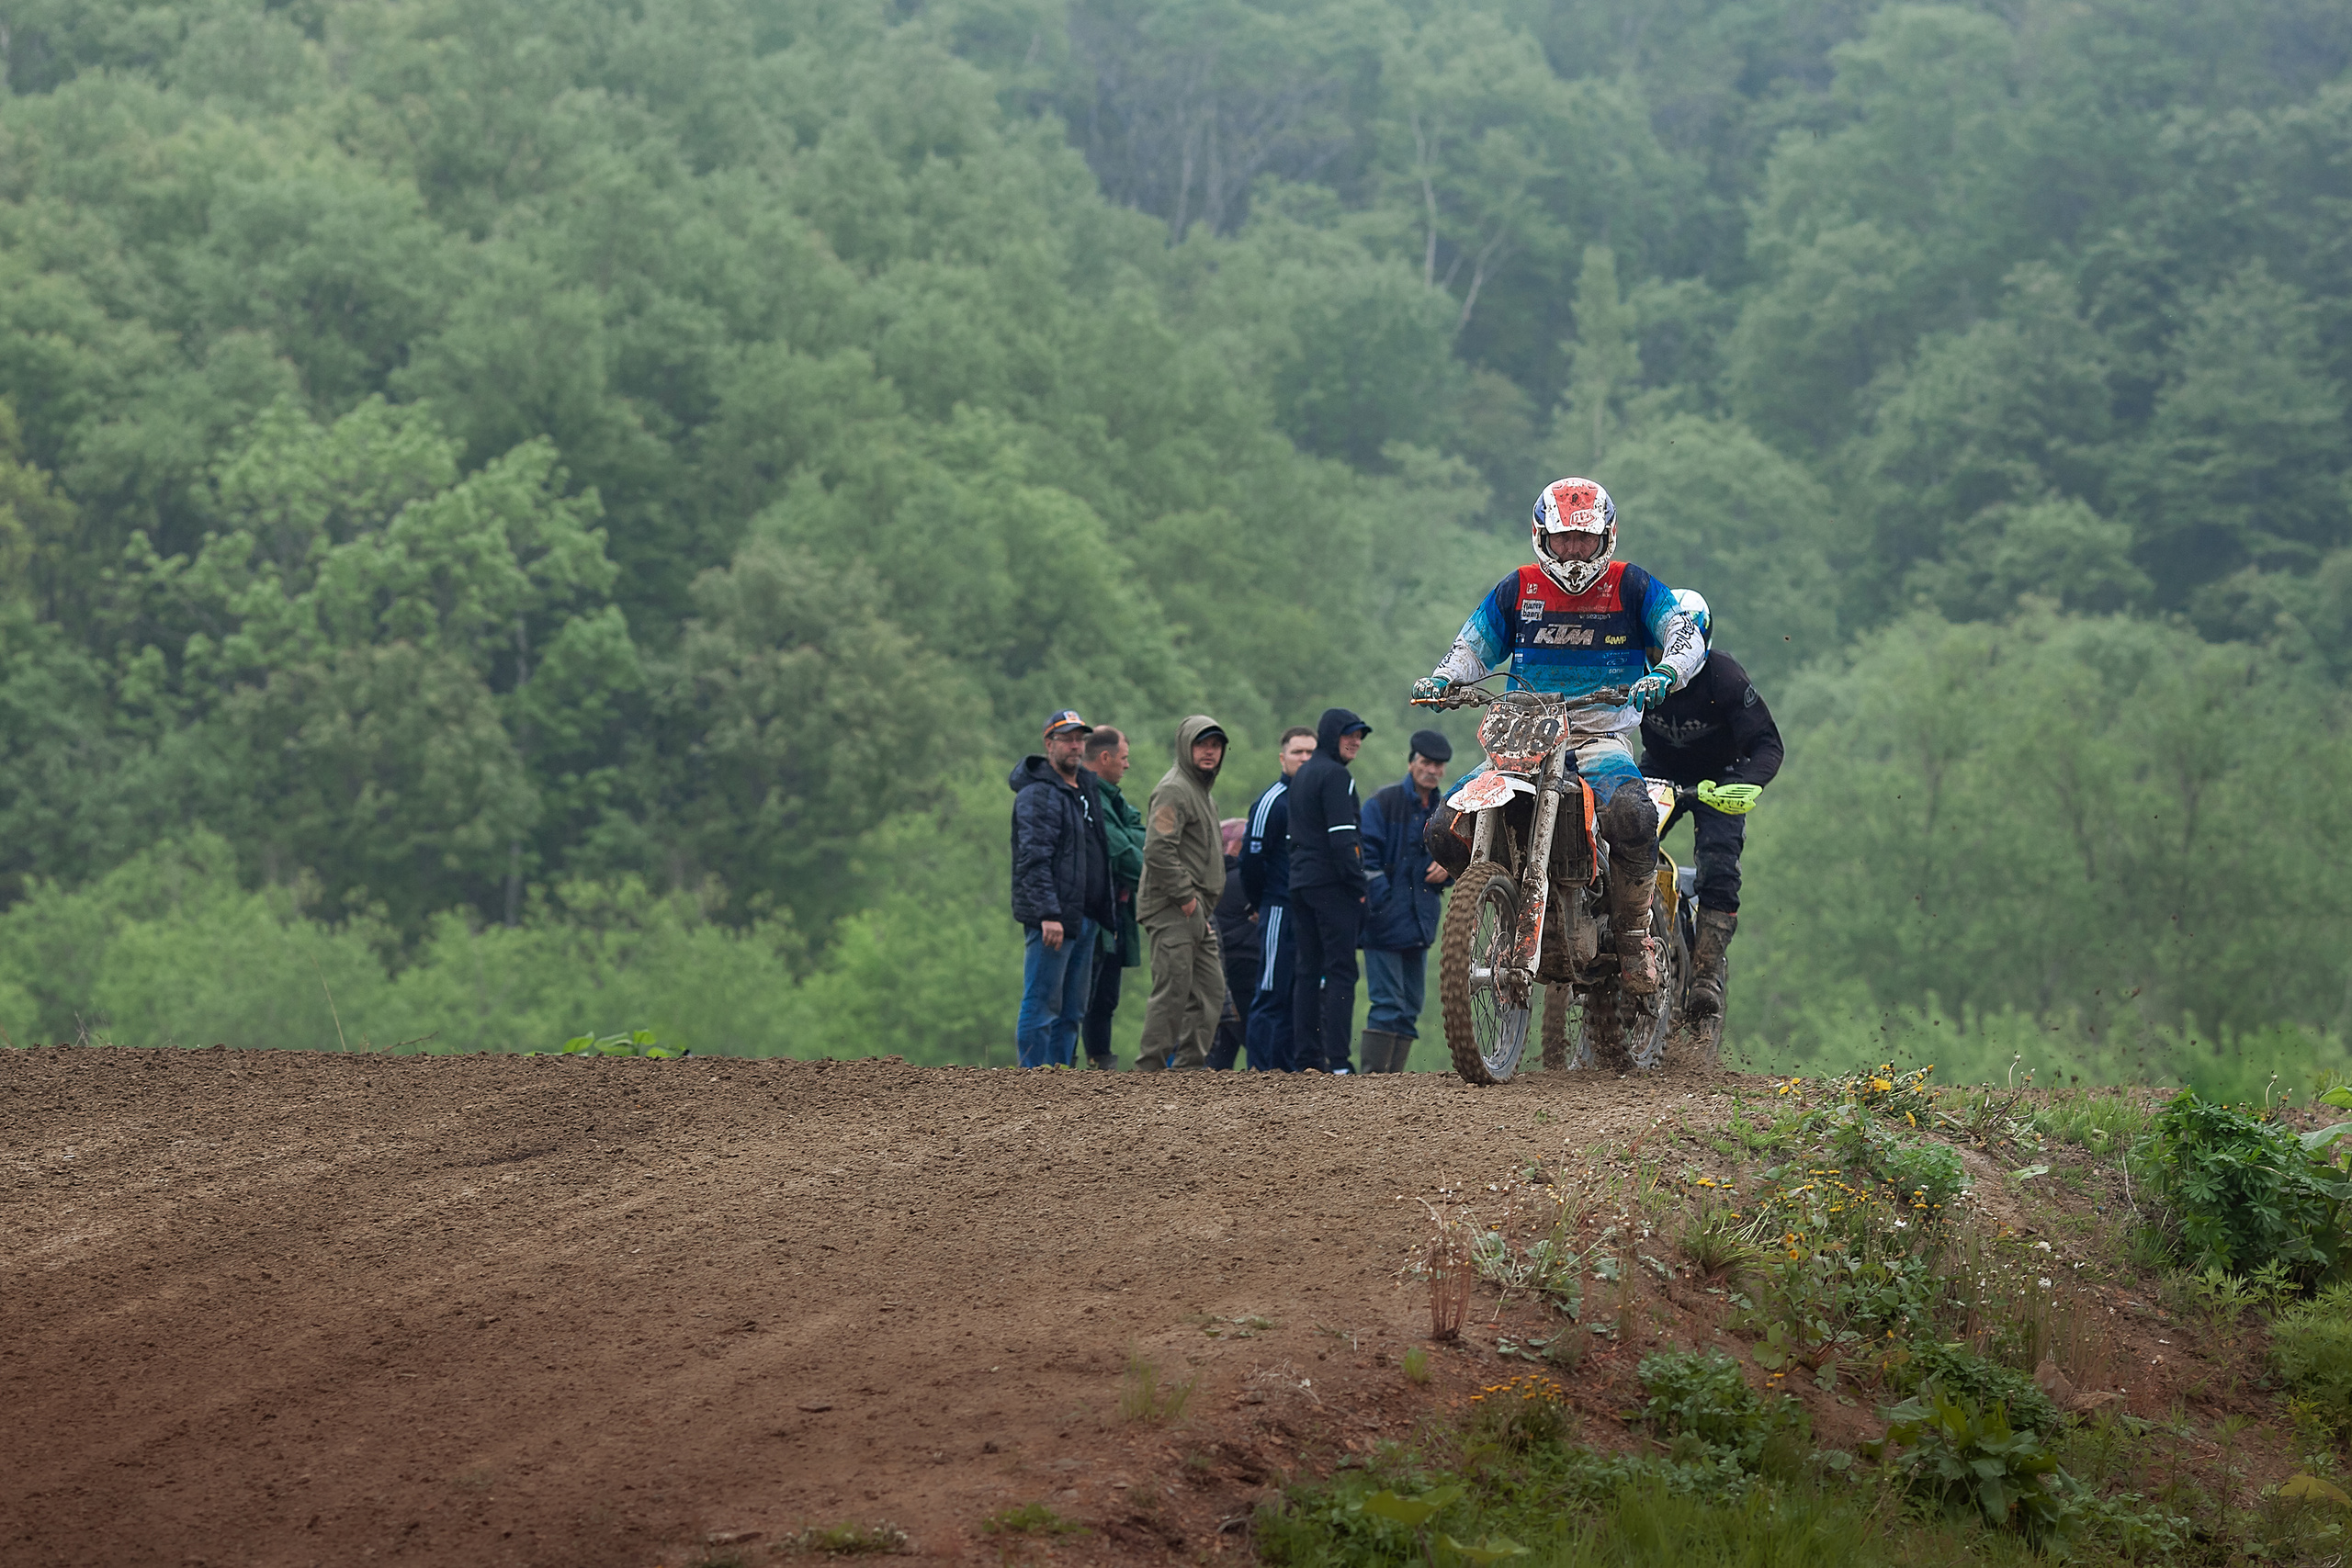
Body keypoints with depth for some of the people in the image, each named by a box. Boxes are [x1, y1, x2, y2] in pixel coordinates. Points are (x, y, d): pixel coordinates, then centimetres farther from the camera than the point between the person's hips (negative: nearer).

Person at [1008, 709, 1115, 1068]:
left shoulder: (1085, 789, 18)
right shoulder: (1038, 794, -10)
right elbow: (1034, 859, -18)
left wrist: (1107, 910, 18)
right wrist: (1048, 913, -26)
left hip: (1085, 917, 9)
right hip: (1053, 918, -9)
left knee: (1072, 1011, 10)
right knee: (1041, 1006, -7)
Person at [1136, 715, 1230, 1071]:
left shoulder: (1203, 791, 21)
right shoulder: (1173, 790, -12)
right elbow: (1159, 851, -22)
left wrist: (1207, 903, 18)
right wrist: (1184, 896, -19)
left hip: (1198, 912, 10)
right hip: (1172, 910, -10)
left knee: (1210, 989, 10)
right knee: (1173, 989, -12)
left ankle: (1191, 1062, 15)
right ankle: (1151, 1066, -10)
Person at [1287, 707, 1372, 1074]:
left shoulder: (1302, 776, 19)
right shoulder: (1335, 775, -11)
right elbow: (1342, 838, -18)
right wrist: (1358, 886, -15)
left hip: (1301, 884, 9)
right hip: (1332, 885, -9)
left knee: (1309, 970, 10)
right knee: (1341, 971, -9)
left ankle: (1307, 1058, 8)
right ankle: (1337, 1061, -15)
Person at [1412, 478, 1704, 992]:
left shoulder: (1631, 587, 4)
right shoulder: (1516, 591, 11)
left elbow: (1686, 635, -4)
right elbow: (1473, 645, 16)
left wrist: (1663, 674, -25)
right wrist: (1441, 679, -5)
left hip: (1601, 735, -3)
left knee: (1631, 815, -36)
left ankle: (1634, 936, -16)